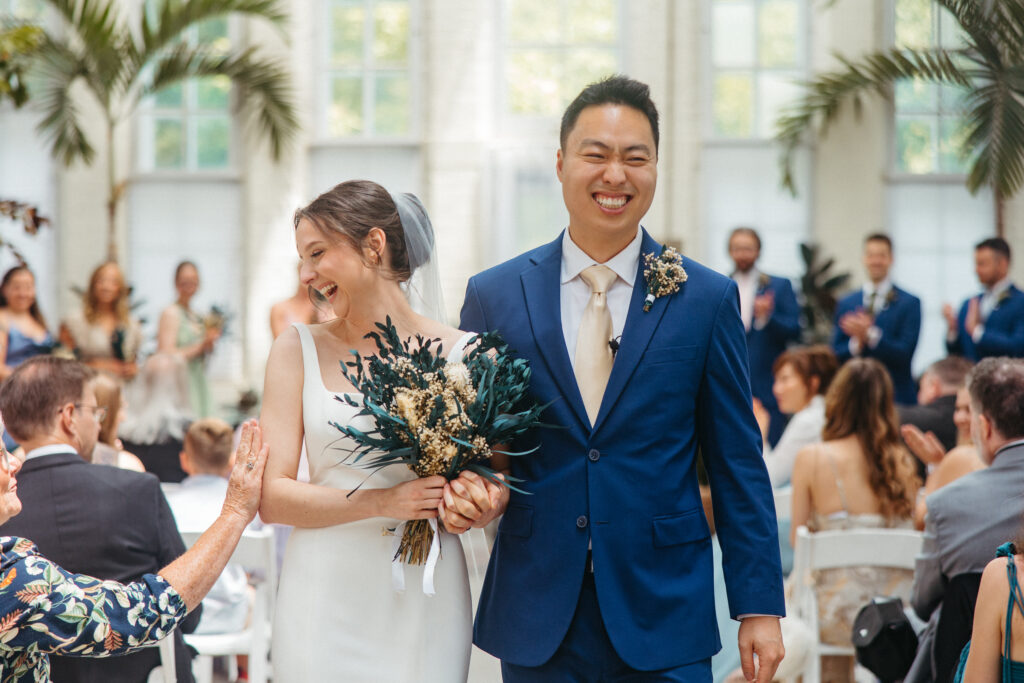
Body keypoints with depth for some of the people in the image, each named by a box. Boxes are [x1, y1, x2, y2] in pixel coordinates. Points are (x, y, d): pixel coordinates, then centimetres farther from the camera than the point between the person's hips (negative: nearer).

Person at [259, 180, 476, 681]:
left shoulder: (463, 354, -1)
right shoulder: (298, 350, 3)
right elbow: (271, 497, -4)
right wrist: (381, 503, -17)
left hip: (422, 604, 0)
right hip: (324, 599, 1)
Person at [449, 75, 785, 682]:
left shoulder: (707, 299, 2)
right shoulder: (494, 295, 4)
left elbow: (738, 465, 2)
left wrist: (759, 607, -1)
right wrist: (469, 489, -12)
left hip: (666, 623, -1)